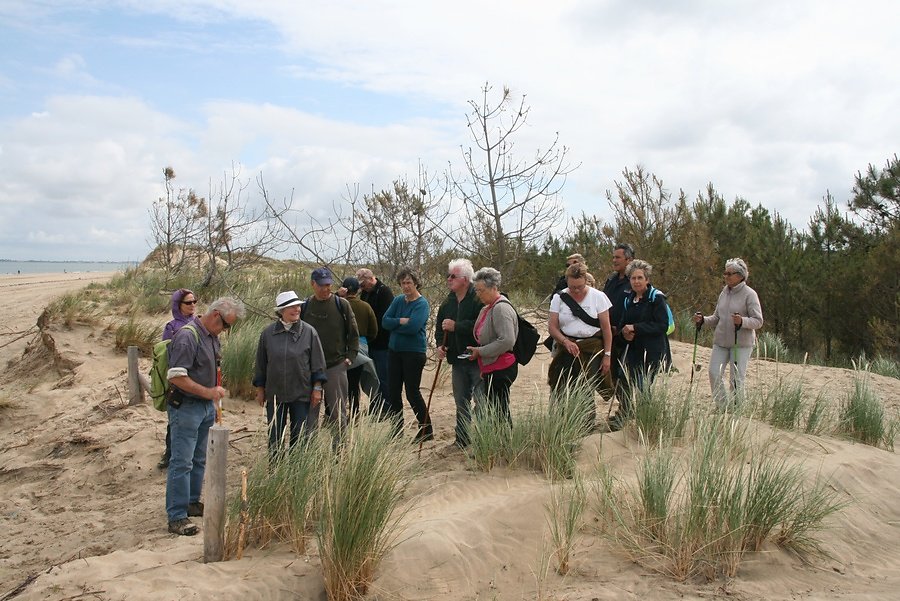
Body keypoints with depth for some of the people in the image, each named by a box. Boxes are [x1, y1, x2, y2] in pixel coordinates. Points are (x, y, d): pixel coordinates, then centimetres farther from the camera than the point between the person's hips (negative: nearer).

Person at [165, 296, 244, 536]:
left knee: (199, 460, 16)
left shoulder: (212, 337, 10)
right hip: (186, 407, -9)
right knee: (182, 462, -5)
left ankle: (192, 503, 29)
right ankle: (176, 517, -1)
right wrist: (207, 392, -22)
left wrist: (215, 403, 19)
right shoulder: (186, 336, -19)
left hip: (206, 406, 9)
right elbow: (176, 376, -24)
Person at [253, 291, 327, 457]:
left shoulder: (309, 332, -2)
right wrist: (260, 389, 8)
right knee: (274, 437, 10)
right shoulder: (267, 333, 1)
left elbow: (317, 362, 0)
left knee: (300, 436, 5)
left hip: (301, 394, -1)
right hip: (274, 393, 1)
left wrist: (317, 388, -3)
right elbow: (260, 363, 8)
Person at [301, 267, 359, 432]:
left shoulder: (341, 304, -2)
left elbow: (353, 333, 3)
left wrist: (350, 357, -4)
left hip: (336, 366, -2)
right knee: (309, 413, 7)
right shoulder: (305, 306, 3)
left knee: (338, 412, 6)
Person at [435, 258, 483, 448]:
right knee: (461, 400, 17)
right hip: (458, 359, 8)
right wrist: (440, 344, 2)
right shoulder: (448, 301, 10)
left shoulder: (478, 299, -16)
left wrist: (456, 326, -23)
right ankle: (462, 438, 29)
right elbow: (440, 324, 19)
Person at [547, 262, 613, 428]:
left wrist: (607, 355, -1)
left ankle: (587, 424, 7)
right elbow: (552, 326, 1)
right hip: (566, 348, 1)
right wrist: (565, 341, -16)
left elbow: (606, 328, 1)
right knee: (563, 391, -7)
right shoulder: (559, 297, 3)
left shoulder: (598, 296, -1)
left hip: (592, 349, -1)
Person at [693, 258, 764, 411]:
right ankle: (722, 407, 11)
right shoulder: (724, 293, 11)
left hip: (741, 343, -6)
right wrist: (703, 320, -1)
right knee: (714, 373, -2)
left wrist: (742, 321, -29)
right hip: (721, 341, 6)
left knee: (737, 378, -2)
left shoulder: (749, 294, -7)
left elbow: (758, 321, -11)